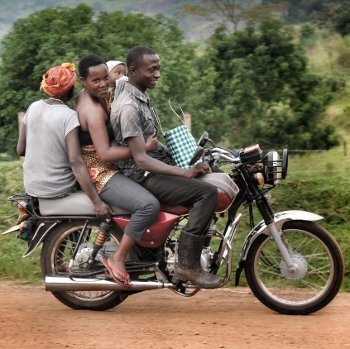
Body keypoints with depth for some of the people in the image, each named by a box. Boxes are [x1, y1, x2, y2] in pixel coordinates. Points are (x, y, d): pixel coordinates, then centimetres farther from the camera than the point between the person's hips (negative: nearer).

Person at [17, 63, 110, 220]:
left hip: (31, 186, 6)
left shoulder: (33, 107, -3)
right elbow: (75, 162, -27)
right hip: (58, 189, -6)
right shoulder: (69, 116, -19)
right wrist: (97, 202, -28)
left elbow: (20, 150, 2)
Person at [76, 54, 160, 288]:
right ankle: (118, 259, -19)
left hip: (100, 169, 11)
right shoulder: (93, 110, -22)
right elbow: (105, 153, -27)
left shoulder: (88, 96, 8)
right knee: (149, 204, -31)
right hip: (99, 175, -11)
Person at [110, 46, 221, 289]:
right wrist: (184, 173, -30)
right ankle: (187, 265, -21)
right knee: (207, 192, -23)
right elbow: (141, 160, -25)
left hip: (155, 164, 10)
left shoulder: (142, 98, 13)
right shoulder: (129, 107, -20)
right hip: (143, 177, -10)